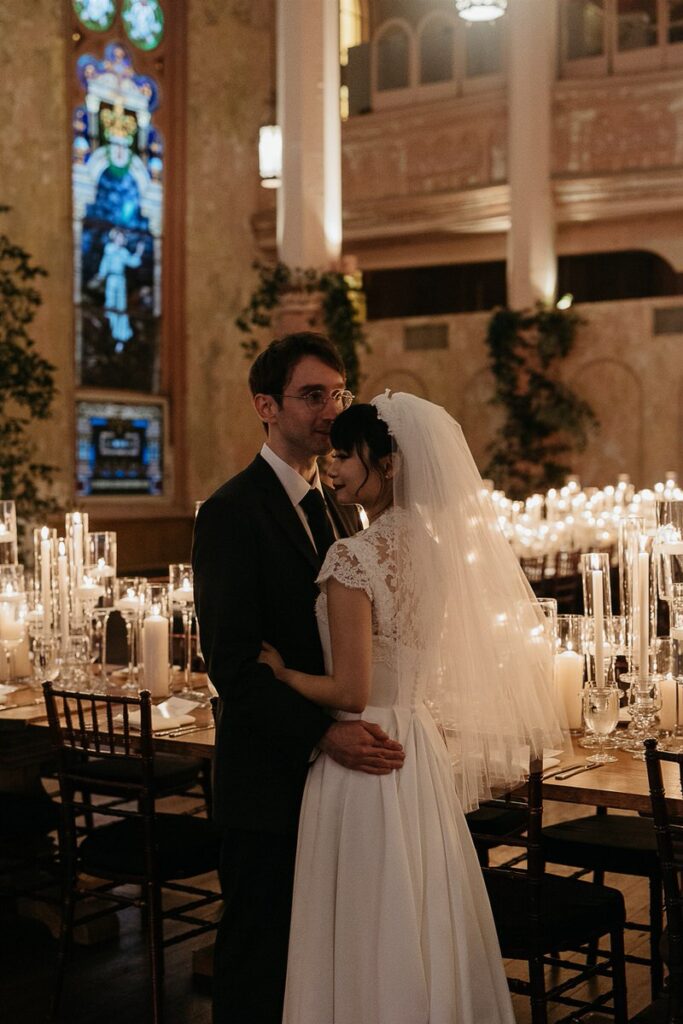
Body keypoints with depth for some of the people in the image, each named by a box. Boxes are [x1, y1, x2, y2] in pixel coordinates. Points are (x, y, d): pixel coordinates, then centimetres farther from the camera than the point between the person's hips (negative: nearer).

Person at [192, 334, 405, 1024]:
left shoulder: (341, 511, 13)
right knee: (258, 965, 6)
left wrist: (376, 724, -1)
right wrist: (323, 732, -25)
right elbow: (231, 662, -18)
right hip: (269, 777, -7)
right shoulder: (230, 513, -12)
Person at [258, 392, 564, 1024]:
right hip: (422, 756, 8)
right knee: (422, 923, 18)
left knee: (364, 935, 5)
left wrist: (281, 671, -5)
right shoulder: (435, 546, 5)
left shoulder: (355, 557, -18)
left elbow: (350, 692, -20)